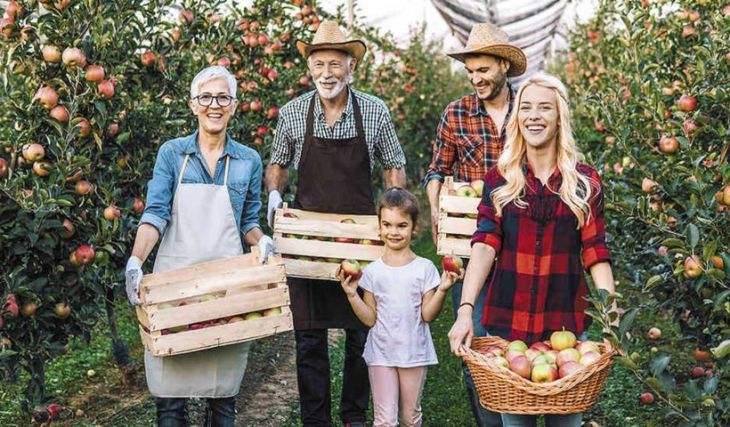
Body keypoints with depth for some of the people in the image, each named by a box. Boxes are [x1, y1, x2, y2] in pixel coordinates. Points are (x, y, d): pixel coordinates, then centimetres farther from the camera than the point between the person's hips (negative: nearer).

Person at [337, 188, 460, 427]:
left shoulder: (424, 268, -5)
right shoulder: (372, 271, -2)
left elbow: (428, 314, -7)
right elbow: (370, 319, -3)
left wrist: (442, 290, -20)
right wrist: (352, 294, -14)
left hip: (414, 352, 0)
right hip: (381, 353, 0)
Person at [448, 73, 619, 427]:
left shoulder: (585, 181, 2)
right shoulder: (499, 179, 1)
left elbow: (594, 251, -1)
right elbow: (485, 244, -10)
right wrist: (465, 309, -22)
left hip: (566, 320, 0)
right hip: (507, 319, 0)